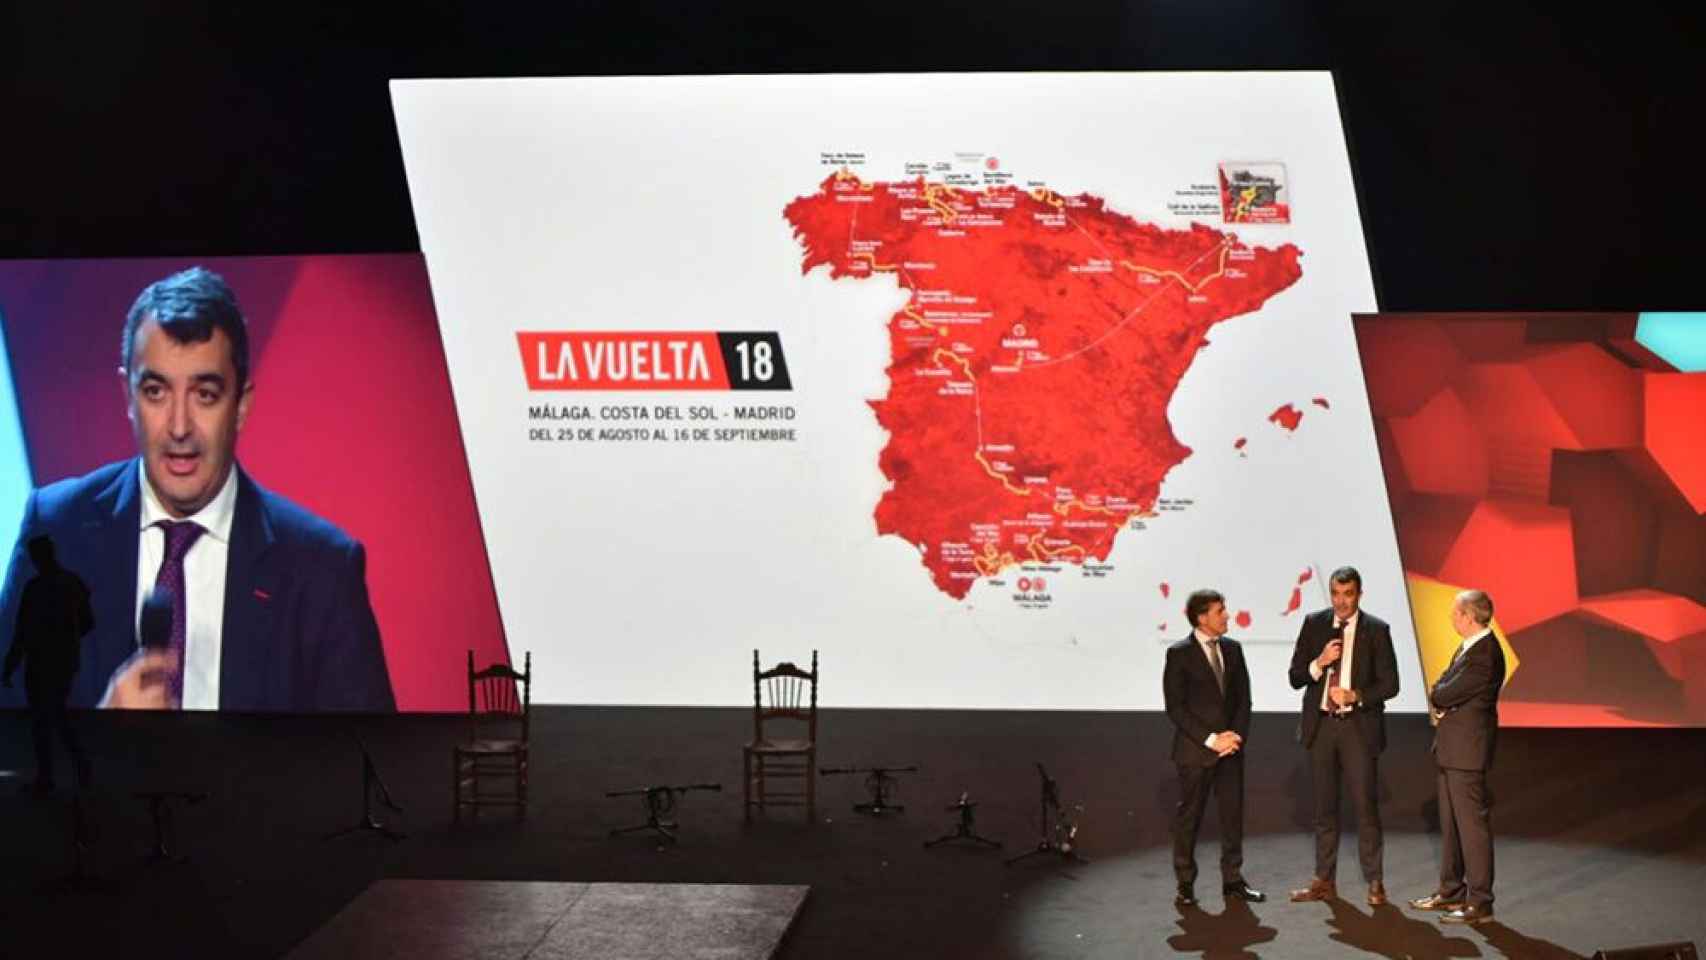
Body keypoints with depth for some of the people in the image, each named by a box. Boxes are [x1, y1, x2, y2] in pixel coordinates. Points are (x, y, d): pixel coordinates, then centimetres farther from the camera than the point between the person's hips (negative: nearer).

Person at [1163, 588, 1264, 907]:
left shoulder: (1232, 649, 9)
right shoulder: (1179, 654, -7)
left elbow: (1243, 698, 11)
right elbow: (1176, 707, -10)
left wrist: (1236, 735, -4)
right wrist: (1211, 740, -14)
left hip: (1230, 748, 5)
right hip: (1195, 749, -5)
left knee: (1233, 814, 5)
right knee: (1189, 816, 3)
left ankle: (1233, 880, 14)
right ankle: (1185, 884, 11)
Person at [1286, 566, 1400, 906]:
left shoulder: (1376, 630, -3)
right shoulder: (1314, 624, 5)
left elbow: (1389, 684, -3)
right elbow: (1295, 677, 5)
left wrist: (1355, 696, -18)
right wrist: (1319, 662, -14)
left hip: (1358, 726, -3)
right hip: (1321, 725, 3)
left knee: (1366, 805, -3)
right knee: (1324, 807, 10)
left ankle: (1375, 883, 5)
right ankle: (1324, 882, 17)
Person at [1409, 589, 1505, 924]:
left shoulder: (1485, 654, -20)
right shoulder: (1470, 647, 13)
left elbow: (1447, 693, -21)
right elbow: (1441, 689, 15)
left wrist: (1437, 699, 0)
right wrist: (1440, 704, -5)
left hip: (1467, 751, -10)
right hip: (1452, 749, 10)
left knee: (1472, 824, -6)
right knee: (1450, 823, 17)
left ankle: (1479, 903, -2)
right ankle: (1451, 892, 28)